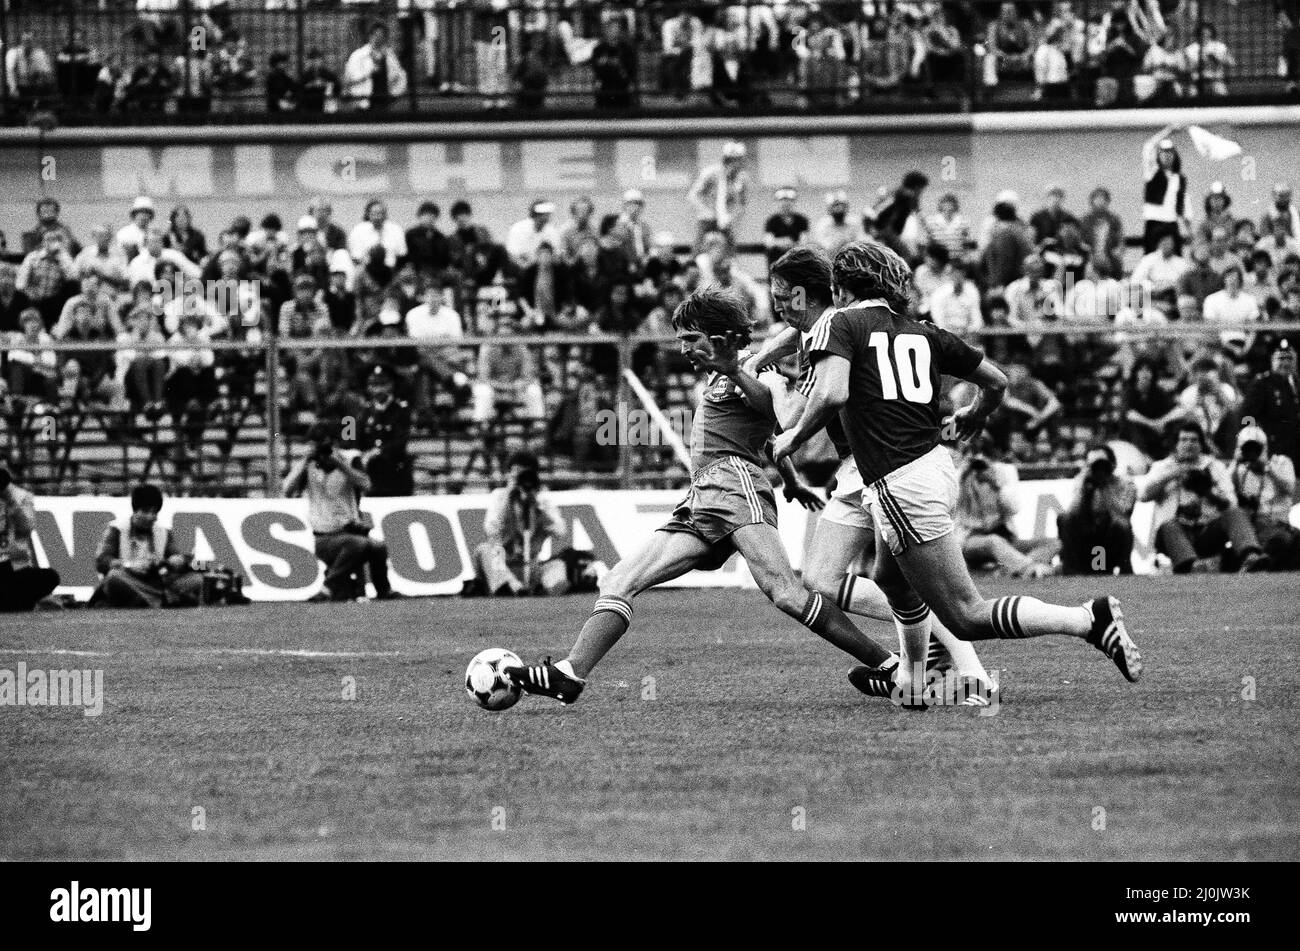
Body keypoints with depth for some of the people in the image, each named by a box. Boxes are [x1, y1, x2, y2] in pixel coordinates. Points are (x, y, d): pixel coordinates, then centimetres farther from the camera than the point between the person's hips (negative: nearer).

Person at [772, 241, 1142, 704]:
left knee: (968, 618, -5)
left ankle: (1092, 620, -14)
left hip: (902, 487, -8)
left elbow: (831, 394, -19)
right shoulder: (922, 333, 15)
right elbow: (996, 381, 19)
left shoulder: (843, 323, -2)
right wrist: (974, 415, 39)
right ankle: (913, 679, 41)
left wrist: (794, 437, -2)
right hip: (937, 465, 8)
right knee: (891, 579, 33)